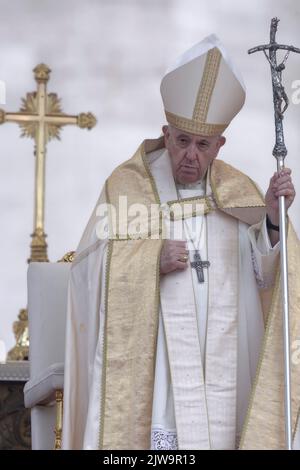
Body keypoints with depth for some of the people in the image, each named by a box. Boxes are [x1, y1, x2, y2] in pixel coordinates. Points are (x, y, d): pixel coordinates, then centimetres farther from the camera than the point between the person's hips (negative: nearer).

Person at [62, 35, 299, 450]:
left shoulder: (238, 191, 7)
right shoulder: (126, 185, -1)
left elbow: (264, 274, -1)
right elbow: (91, 270, -2)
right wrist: (152, 260, -17)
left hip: (221, 363, 3)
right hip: (148, 361, -2)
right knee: (157, 436, -7)